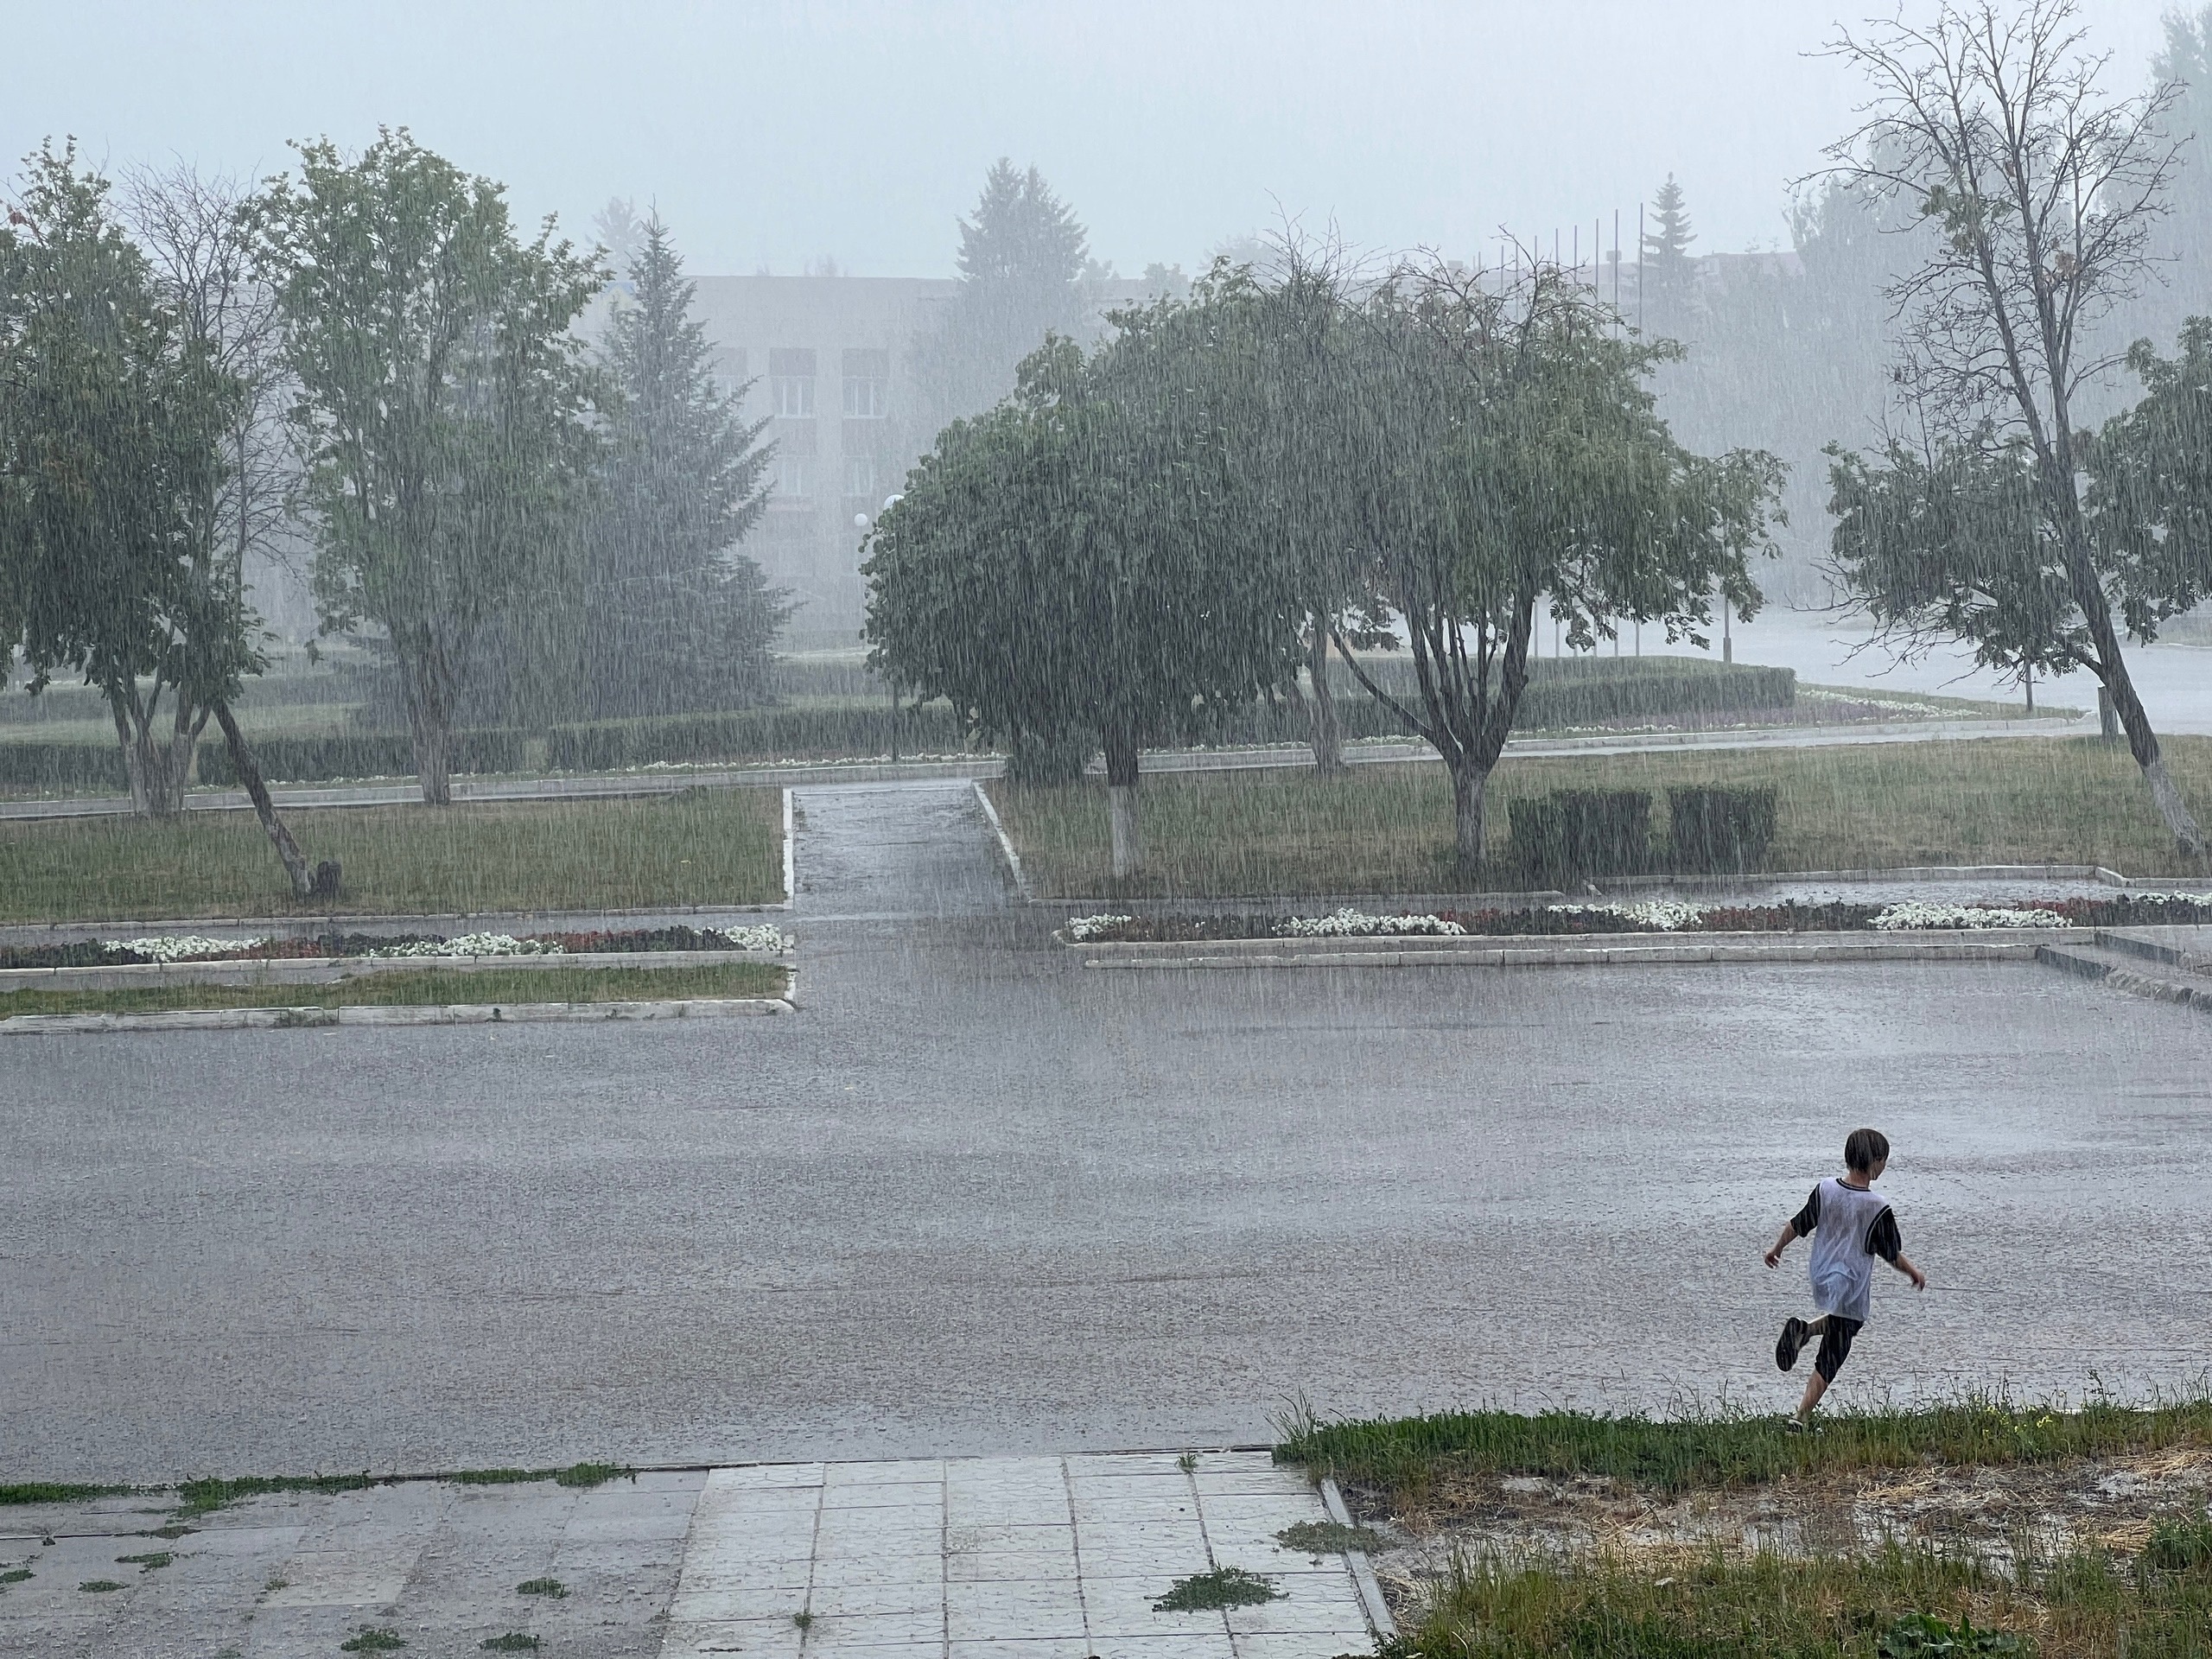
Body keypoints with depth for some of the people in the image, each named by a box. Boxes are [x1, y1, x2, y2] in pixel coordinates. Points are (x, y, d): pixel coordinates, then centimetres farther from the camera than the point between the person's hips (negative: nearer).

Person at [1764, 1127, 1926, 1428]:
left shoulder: (1826, 1189, -5)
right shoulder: (1878, 1208, -17)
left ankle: (1803, 1328, 4)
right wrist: (1915, 1273, 13)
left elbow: (1797, 1225, 6)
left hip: (1821, 1277, 5)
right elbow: (1893, 1255, -6)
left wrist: (1777, 1249, 24)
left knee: (1838, 1321, 31)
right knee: (1829, 1361, 3)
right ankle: (1803, 1418, -2)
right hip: (1851, 1287, -5)